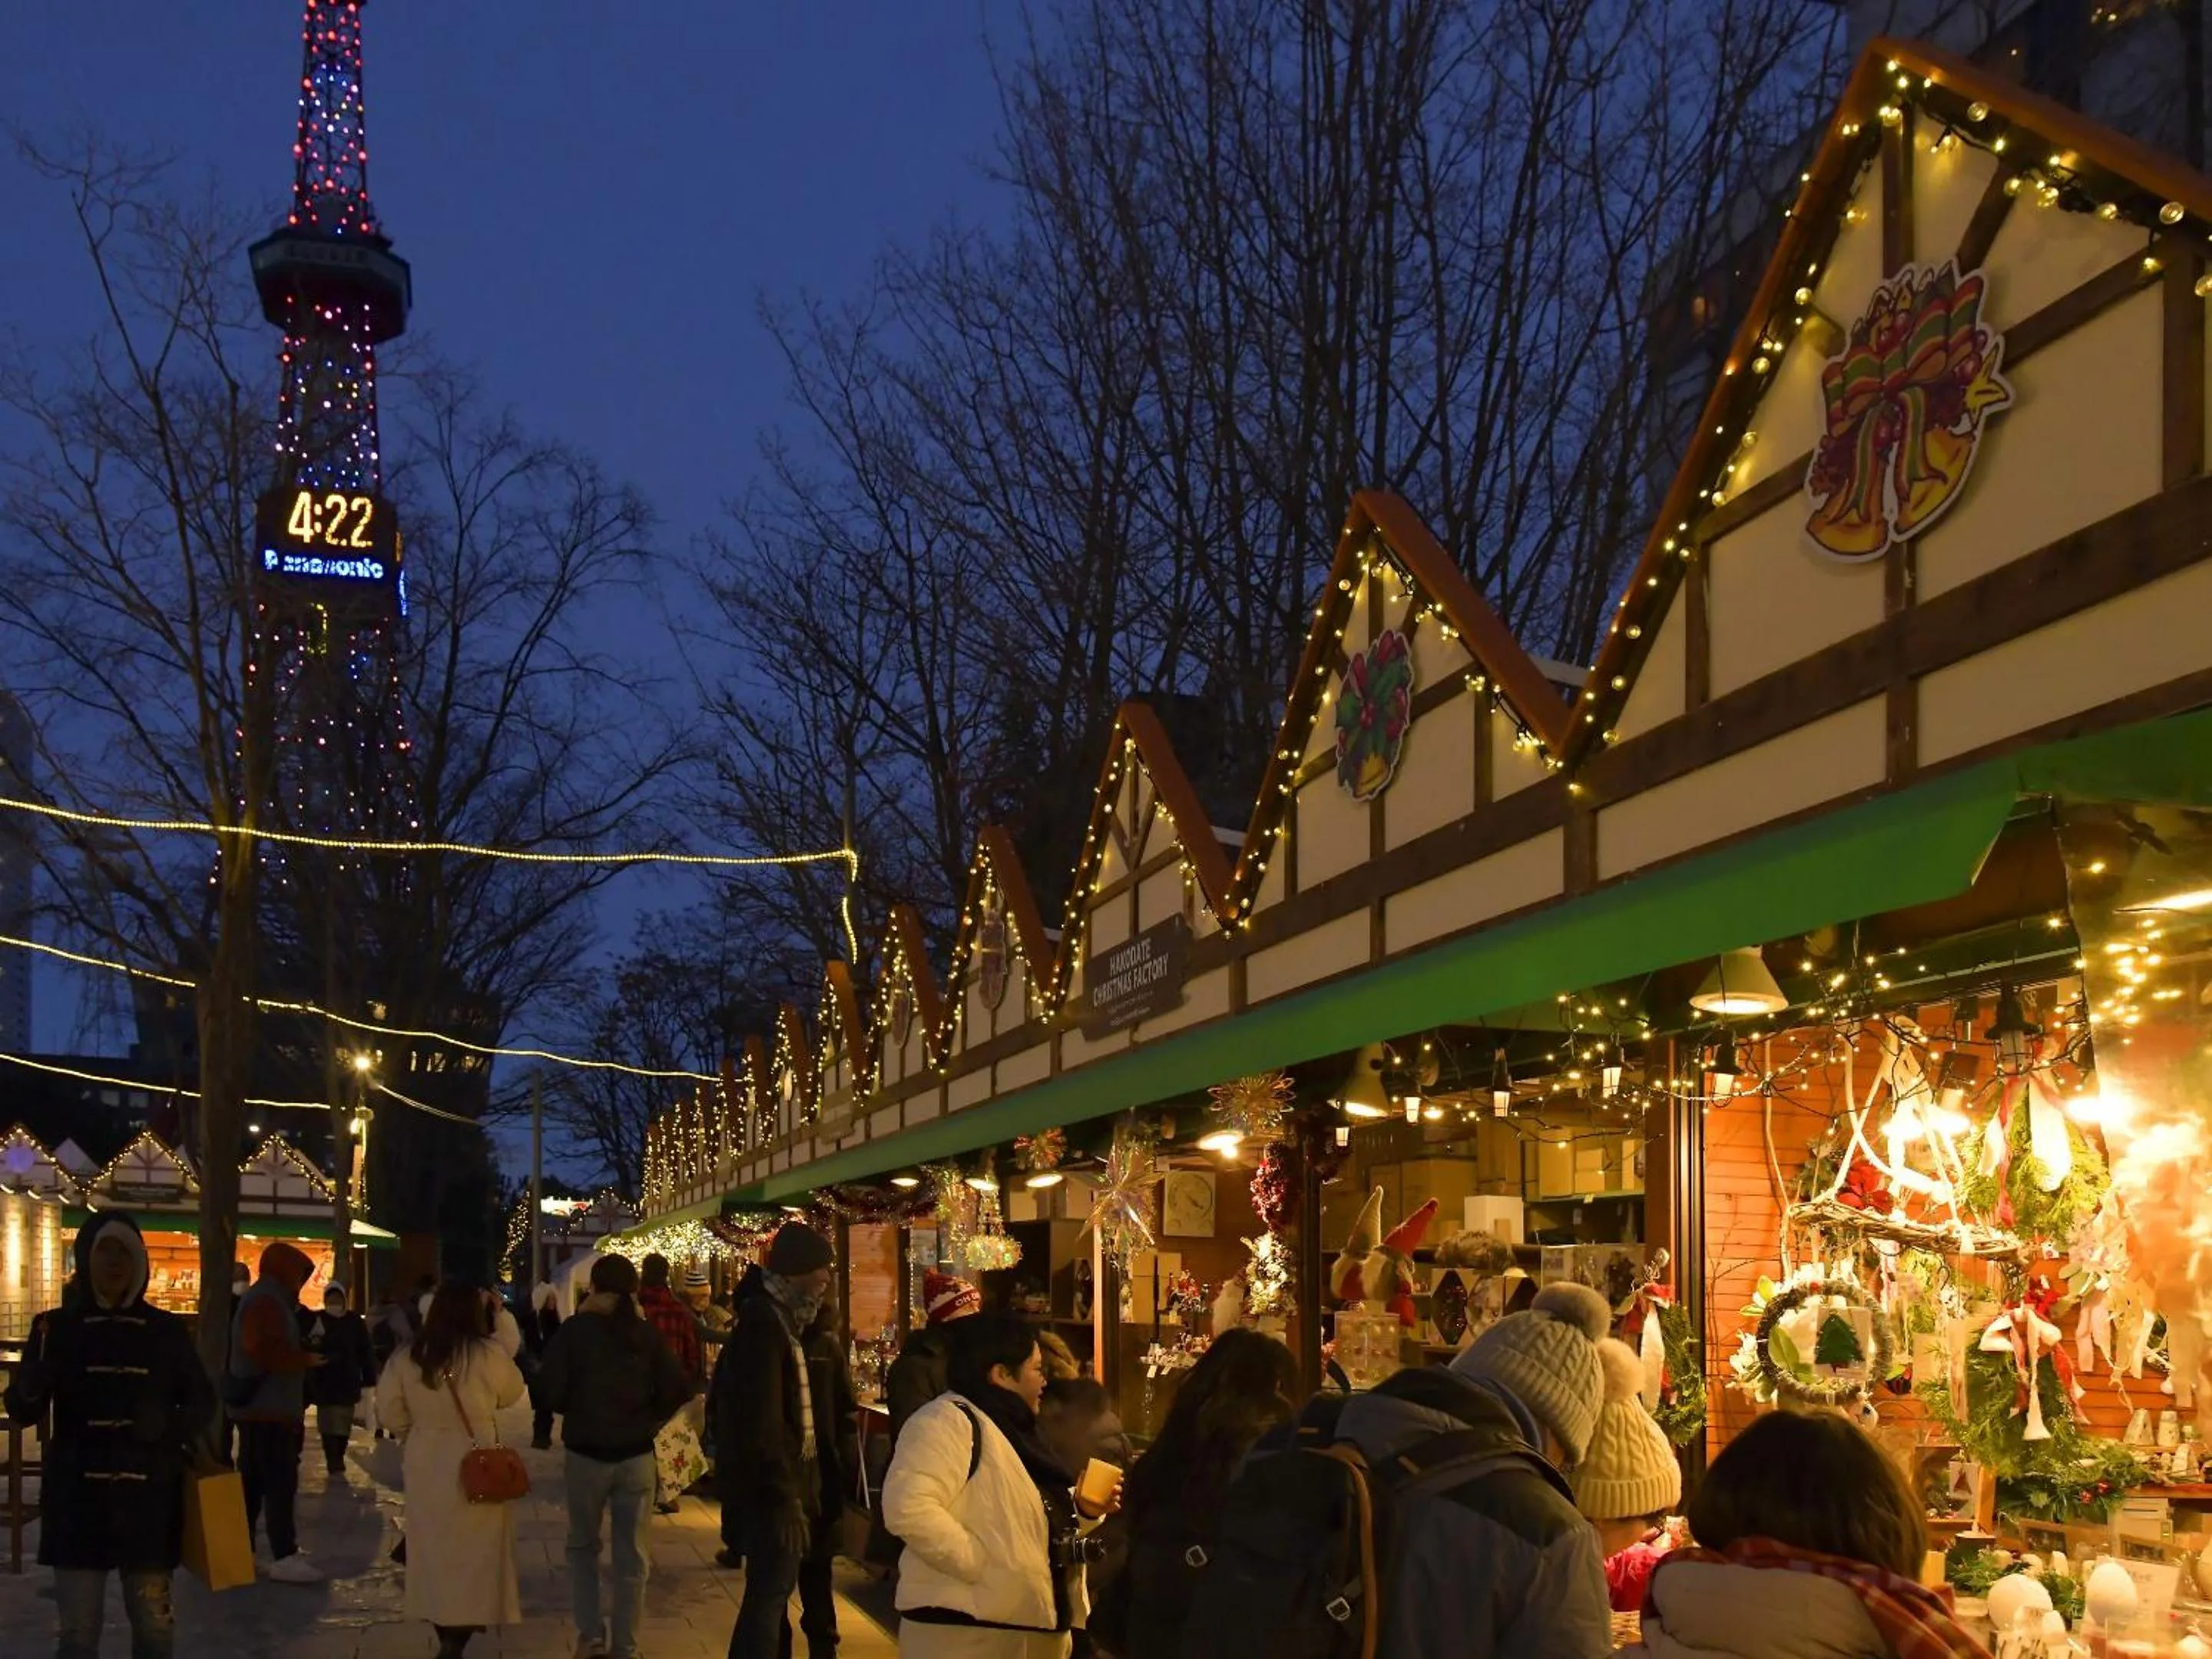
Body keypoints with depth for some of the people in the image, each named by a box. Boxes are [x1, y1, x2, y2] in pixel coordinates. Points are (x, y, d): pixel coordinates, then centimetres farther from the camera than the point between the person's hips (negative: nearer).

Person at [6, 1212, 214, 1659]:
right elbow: (21, 1411, 1)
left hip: (149, 1501, 1)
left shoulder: (166, 1330, 6)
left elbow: (203, 1404, 11)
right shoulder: (56, 1328, 4)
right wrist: (32, 1383, -23)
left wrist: (169, 1426, -12)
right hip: (78, 1500, -1)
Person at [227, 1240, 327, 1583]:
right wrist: (305, 1360, -16)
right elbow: (265, 1349, -27)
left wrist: (302, 1357, 14)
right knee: (281, 1481, -13)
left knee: (254, 1481, 13)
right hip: (269, 1408, -11)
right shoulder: (267, 1302, -14)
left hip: (257, 1407, 11)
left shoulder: (261, 1300, 20)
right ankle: (284, 1557, -16)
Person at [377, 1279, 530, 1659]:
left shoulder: (406, 1357, -3)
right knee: (473, 1553, 4)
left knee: (435, 1551, 15)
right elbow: (510, 1394, 4)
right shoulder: (487, 1353, -13)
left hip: (424, 1466, 4)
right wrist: (495, 1326, 8)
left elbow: (390, 1412, 3)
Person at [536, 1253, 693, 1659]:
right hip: (636, 1455, 2)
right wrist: (647, 1420, 10)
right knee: (631, 1554, 9)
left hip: (586, 1454, -1)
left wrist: (575, 1410, 7)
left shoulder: (575, 1331, -10)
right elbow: (678, 1390, -5)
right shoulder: (645, 1333, -2)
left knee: (583, 1545, 18)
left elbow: (547, 1395, -13)